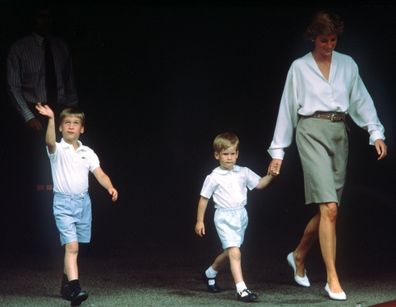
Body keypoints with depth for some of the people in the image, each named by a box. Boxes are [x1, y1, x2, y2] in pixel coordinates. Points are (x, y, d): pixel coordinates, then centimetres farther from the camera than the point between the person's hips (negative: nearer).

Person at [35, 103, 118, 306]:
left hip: (83, 201, 5)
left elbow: (100, 175, 1)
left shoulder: (88, 152, 8)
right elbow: (50, 141, -28)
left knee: (73, 247, 14)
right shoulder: (57, 150, -4)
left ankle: (66, 285, 30)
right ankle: (74, 289, -24)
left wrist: (110, 188, -20)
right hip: (63, 202, -5)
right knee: (72, 246, -17)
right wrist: (51, 119, -44)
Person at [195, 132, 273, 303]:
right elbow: (204, 199, 0)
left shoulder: (243, 173, 6)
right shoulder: (214, 178, -6)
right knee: (234, 252, -17)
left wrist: (271, 175, -8)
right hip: (225, 218, -6)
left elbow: (259, 184, 10)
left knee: (229, 253, 19)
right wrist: (199, 221, 1)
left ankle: (209, 274, 44)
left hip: (241, 216, 6)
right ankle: (241, 290, -20)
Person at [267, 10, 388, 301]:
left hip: (339, 133, 4)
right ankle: (332, 278, -13)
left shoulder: (347, 64, 12)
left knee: (327, 208, 8)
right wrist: (278, 151, 6)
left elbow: (361, 101, 9)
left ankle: (299, 256, 33)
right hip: (312, 132, -4)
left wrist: (376, 133, -4)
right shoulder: (299, 67, 5)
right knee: (329, 208, -15)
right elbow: (287, 108, 7)